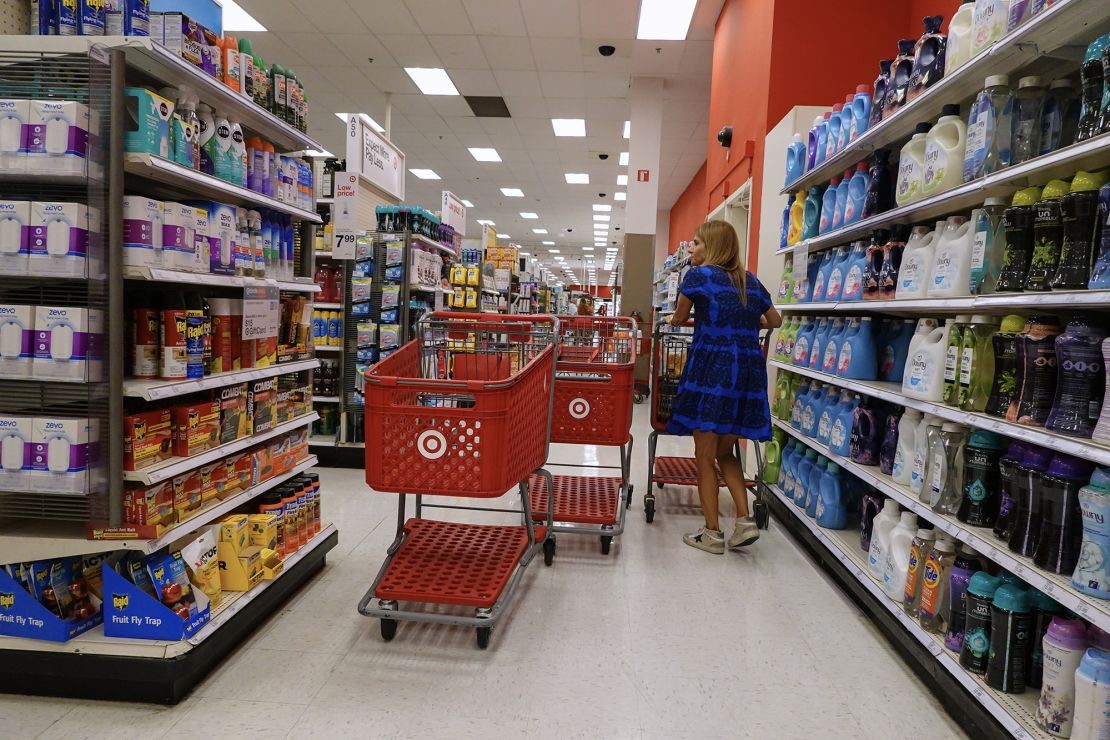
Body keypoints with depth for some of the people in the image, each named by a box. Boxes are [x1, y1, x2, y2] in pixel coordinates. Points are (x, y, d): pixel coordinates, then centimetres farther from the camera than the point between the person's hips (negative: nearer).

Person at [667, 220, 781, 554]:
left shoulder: (698, 275, 0)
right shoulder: (750, 280, 16)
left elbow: (678, 319, 12)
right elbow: (775, 320, 29)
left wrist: (690, 320, 35)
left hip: (712, 368, -6)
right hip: (749, 371, 6)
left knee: (705, 457, 5)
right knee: (725, 453, 20)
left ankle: (712, 534, 10)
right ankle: (745, 520, 9)